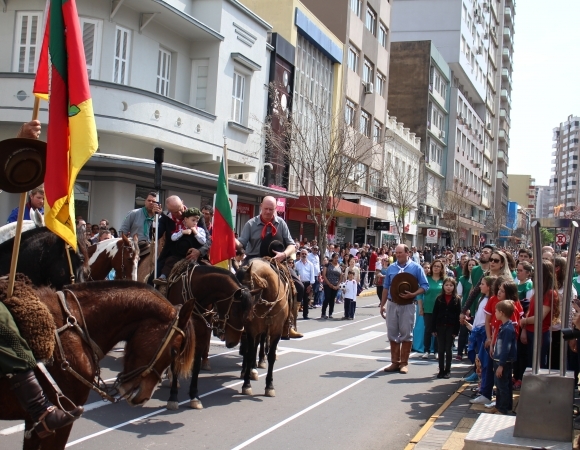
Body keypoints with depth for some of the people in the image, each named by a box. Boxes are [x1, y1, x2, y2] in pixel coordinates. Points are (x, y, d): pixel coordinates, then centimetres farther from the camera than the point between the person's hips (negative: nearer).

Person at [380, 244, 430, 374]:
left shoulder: (416, 268, -2)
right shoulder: (391, 268, 8)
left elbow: (425, 286, -5)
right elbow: (386, 287, 13)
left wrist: (413, 294, -20)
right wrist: (382, 305, 10)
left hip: (407, 305, -3)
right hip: (392, 304, 4)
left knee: (406, 334, 2)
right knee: (392, 333, 6)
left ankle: (404, 363, 10)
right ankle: (395, 362, 15)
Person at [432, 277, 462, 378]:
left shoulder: (457, 299, 0)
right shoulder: (439, 298, 3)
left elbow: (458, 316, -2)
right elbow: (435, 314, 2)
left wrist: (456, 331, -7)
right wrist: (434, 328, -3)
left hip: (451, 327, -1)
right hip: (440, 327, 1)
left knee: (448, 349, 5)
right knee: (441, 349, 5)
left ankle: (447, 370, 13)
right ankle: (441, 370, 11)